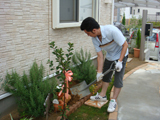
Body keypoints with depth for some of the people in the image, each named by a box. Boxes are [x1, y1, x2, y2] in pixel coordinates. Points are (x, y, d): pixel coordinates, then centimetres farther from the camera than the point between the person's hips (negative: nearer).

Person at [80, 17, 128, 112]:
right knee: (105, 75, 14)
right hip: (109, 57, 6)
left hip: (121, 55, -6)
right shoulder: (94, 38, -16)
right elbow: (100, 56, -11)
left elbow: (125, 45, -27)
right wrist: (99, 72, -13)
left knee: (118, 78, -4)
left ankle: (114, 100, 10)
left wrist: (119, 61, -28)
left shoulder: (112, 30, -36)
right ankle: (103, 95, 30)